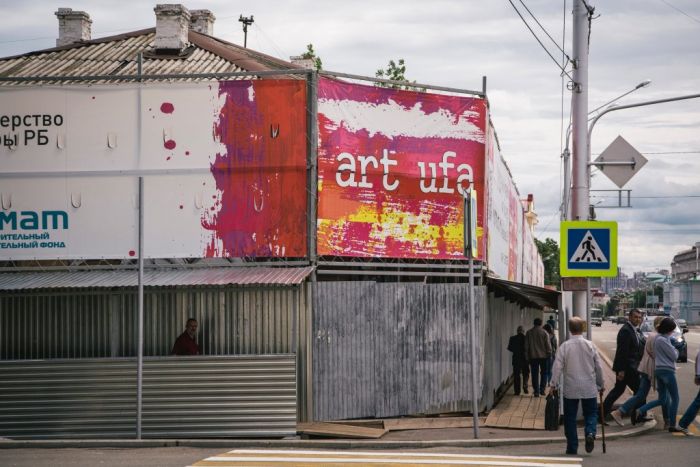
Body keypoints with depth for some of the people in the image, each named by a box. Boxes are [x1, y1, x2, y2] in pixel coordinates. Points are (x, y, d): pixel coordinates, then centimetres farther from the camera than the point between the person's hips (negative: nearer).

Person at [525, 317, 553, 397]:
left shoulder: (529, 333, 1)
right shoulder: (544, 333, -5)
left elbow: (526, 346, 4)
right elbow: (548, 345, -5)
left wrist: (527, 356, 10)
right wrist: (549, 354, 5)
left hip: (533, 357, 1)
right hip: (543, 356, -1)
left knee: (535, 374, 3)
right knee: (543, 373, 13)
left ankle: (536, 391, 0)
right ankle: (542, 389, 8)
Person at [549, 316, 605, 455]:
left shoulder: (565, 346, -6)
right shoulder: (589, 345, -1)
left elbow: (557, 367, -10)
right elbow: (598, 367, 5)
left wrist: (553, 384, -3)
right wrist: (601, 385, 16)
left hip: (570, 388, -1)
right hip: (589, 388, 1)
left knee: (570, 417, 8)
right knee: (591, 413, 13)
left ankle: (572, 447, 8)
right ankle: (590, 433, -15)